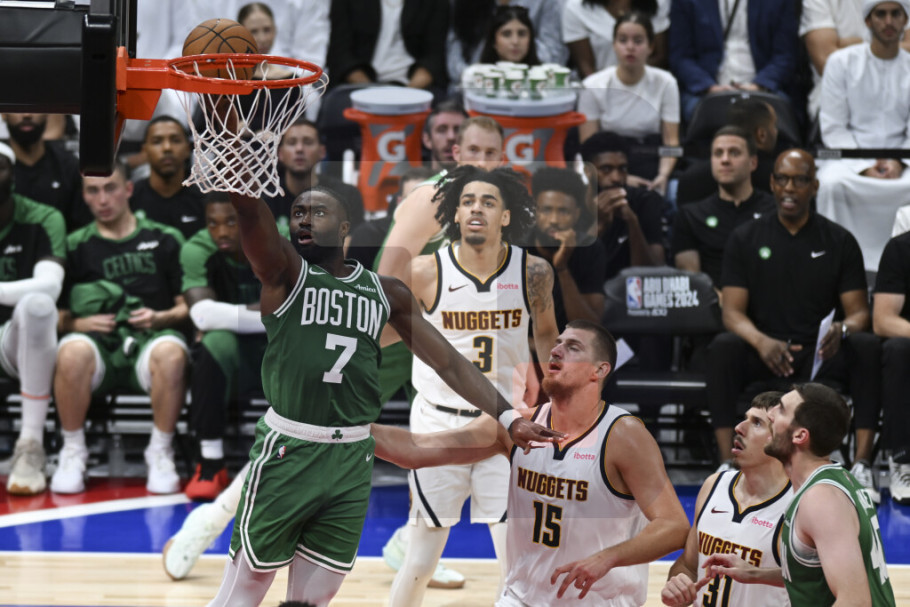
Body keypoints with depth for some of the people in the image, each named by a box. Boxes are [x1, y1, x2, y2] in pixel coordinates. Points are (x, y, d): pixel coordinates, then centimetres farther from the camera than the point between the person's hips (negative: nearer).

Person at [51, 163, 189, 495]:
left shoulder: (165, 240, 15)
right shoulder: (75, 247, 17)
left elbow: (189, 306, 12)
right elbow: (56, 315, 13)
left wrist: (160, 318, -7)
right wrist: (80, 323, -7)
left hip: (150, 338, -1)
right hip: (99, 342, 1)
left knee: (171, 352, -38)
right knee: (73, 351, -36)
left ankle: (160, 452, -19)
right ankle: (72, 452, -16)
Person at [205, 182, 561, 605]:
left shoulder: (384, 292, 11)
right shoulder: (285, 272, -1)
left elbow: (449, 362, 11)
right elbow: (251, 212, -22)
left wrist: (508, 417, 1)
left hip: (353, 460, 4)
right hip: (287, 452, -4)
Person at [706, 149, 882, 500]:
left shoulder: (839, 241, 8)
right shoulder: (745, 239, 7)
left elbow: (859, 311, 5)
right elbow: (732, 312, 0)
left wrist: (842, 330, -22)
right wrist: (761, 342, -24)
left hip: (821, 354, 0)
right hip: (763, 354, 0)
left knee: (868, 348, -30)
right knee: (722, 349, -32)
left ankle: (862, 465, -32)